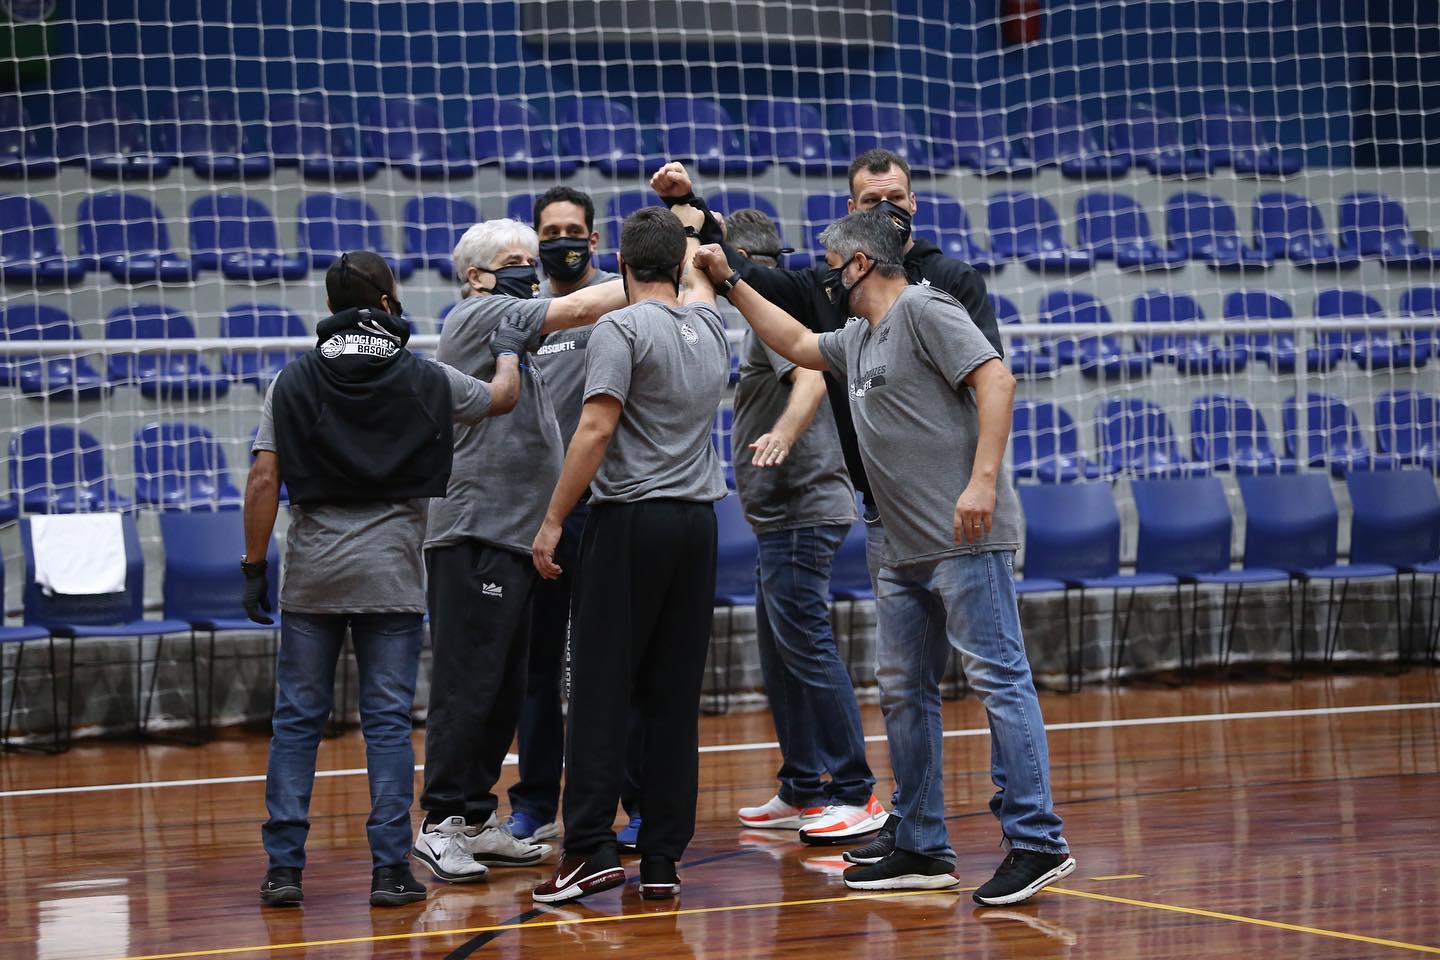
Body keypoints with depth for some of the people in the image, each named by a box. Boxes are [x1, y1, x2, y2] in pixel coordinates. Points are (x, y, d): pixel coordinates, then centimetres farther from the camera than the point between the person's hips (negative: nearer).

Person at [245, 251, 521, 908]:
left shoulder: (293, 382, 1)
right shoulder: (425, 382, 1)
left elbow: (264, 478, -4)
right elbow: (503, 397, 18)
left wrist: (255, 565, 2)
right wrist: (508, 352, 38)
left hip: (311, 576, 1)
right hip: (392, 577, -1)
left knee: (297, 718, 6)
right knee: (388, 723, 2)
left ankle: (283, 867, 4)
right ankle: (391, 870, 1)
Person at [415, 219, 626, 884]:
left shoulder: (509, 329, 26)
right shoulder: (480, 316, -6)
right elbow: (577, 310, -13)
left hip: (512, 537, 10)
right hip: (474, 534, -10)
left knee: (505, 690, 10)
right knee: (468, 686, -10)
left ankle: (476, 818, 15)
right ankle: (442, 824, -7)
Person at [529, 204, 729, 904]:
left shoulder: (621, 329, -6)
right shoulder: (707, 326, 12)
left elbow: (596, 429, -14)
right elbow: (700, 282, 37)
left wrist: (553, 520, -11)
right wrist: (690, 230, 55)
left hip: (630, 519, -5)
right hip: (697, 526, 5)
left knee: (601, 690, -4)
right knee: (674, 698, 6)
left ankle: (591, 849, -10)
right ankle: (663, 861, 6)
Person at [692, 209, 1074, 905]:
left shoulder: (924, 311, -6)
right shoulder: (858, 340, 22)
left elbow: (995, 380, -16)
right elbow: (795, 341, 39)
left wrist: (983, 479, -24)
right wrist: (730, 283, 34)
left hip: (965, 538, -10)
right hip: (905, 551, 10)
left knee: (999, 679, -10)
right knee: (902, 691, 11)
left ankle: (1036, 842, -11)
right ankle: (923, 851, 17)